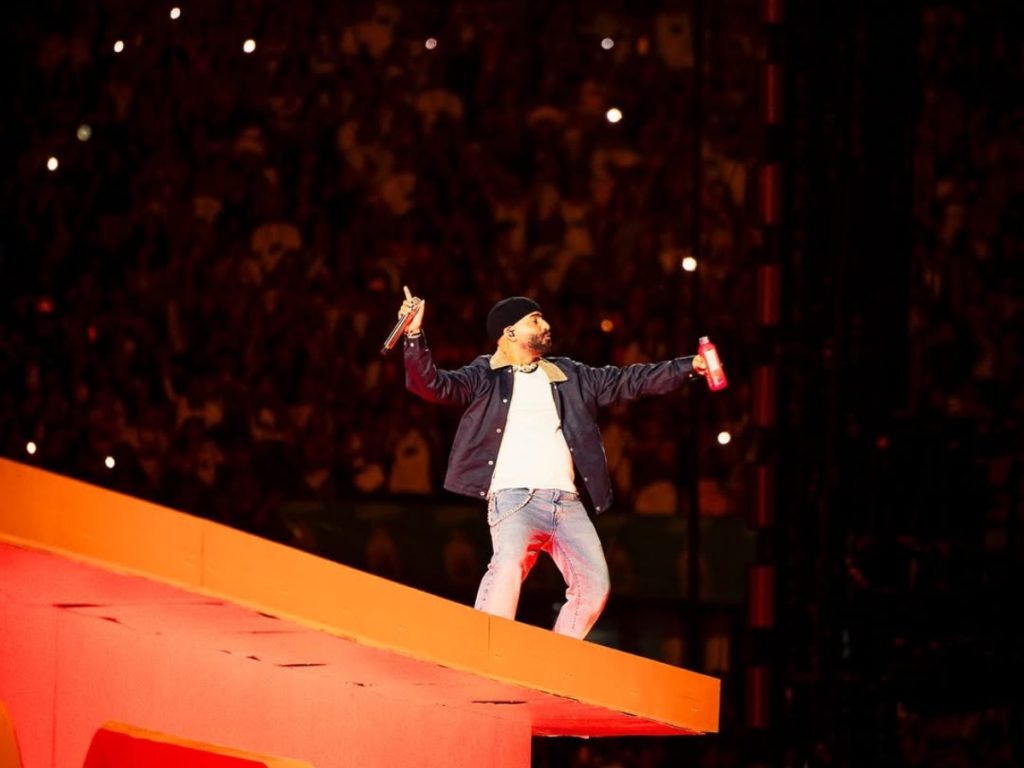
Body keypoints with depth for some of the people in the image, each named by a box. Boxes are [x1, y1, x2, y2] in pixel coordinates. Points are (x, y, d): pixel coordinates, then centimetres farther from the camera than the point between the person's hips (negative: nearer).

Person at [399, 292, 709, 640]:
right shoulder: (484, 377, 11)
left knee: (594, 584, -5)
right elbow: (431, 384, -2)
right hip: (514, 497, -6)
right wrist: (414, 335, -18)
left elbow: (628, 381, 25)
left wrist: (689, 366, 20)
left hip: (567, 502, 6)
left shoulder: (569, 376, 24)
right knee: (508, 566, -30)